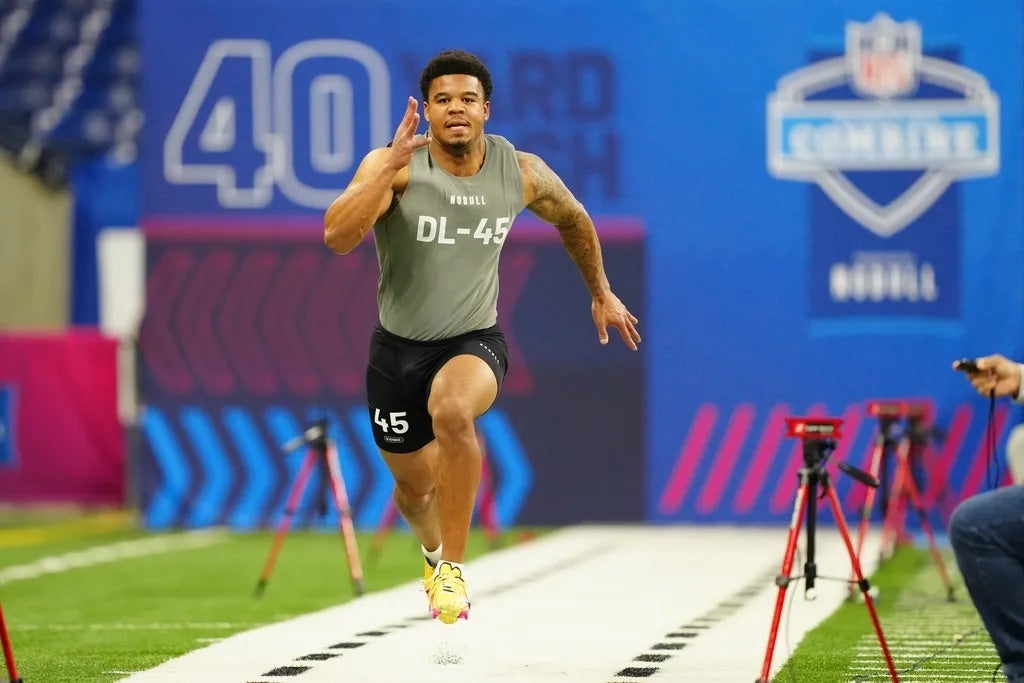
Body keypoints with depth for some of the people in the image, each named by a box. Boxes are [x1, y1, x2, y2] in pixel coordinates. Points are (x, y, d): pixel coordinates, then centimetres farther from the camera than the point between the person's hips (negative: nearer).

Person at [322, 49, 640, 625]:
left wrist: (601, 292, 25)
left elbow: (573, 218, 16)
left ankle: (455, 565, -22)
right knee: (413, 487, 16)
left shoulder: (521, 173, -7)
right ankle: (435, 550, 55)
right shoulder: (394, 166, -16)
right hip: (398, 345, 1)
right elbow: (337, 237, -32)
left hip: (475, 340, -1)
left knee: (451, 410, -36)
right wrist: (392, 164, -38)